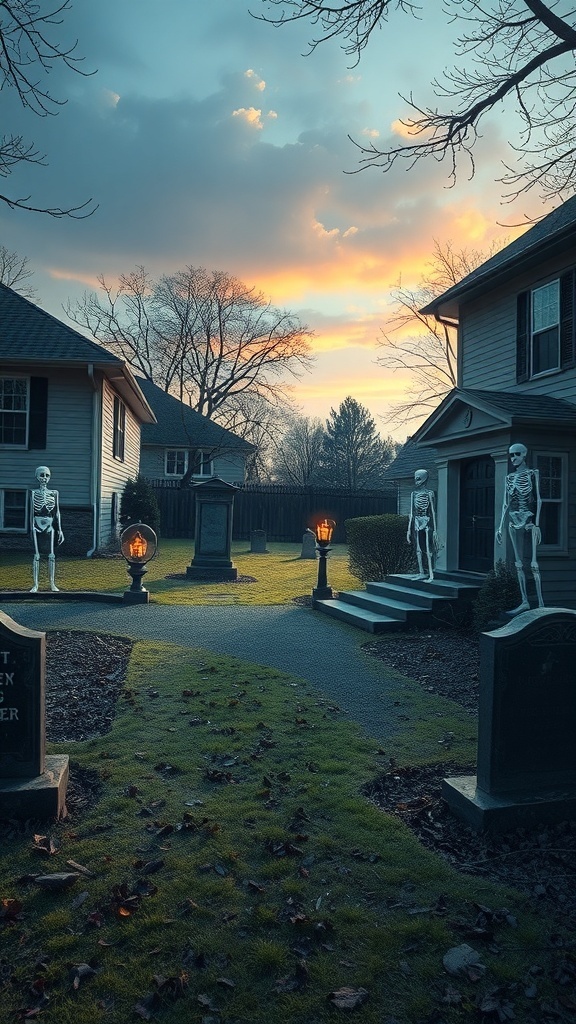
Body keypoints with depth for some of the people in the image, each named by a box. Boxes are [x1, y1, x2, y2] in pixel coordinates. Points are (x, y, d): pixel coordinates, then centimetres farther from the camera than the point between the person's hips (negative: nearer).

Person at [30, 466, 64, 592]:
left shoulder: (54, 493, 7)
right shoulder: (34, 493, 5)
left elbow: (57, 512, 8)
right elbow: (31, 511, 7)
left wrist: (59, 529, 4)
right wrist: (31, 528, 4)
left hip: (50, 526, 1)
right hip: (37, 526, -1)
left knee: (51, 555, 0)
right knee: (36, 555, 0)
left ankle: (52, 583, 8)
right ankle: (35, 584, 5)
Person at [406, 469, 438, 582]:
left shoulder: (429, 493, -4)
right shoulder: (413, 494, 10)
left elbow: (433, 512, -4)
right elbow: (412, 512, 13)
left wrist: (434, 530, -8)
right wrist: (409, 529, 11)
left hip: (426, 523, -5)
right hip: (417, 523, 5)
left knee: (428, 550, -8)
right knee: (418, 550, 8)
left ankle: (431, 575, -6)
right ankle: (421, 573, 16)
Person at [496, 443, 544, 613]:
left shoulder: (533, 474, 1)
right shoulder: (509, 478, 13)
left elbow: (538, 499, -5)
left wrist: (537, 524, -14)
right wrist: (500, 527, 9)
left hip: (530, 520, -5)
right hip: (514, 521, 5)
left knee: (533, 563, -10)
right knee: (519, 563, 4)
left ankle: (541, 603, -9)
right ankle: (524, 602, 8)